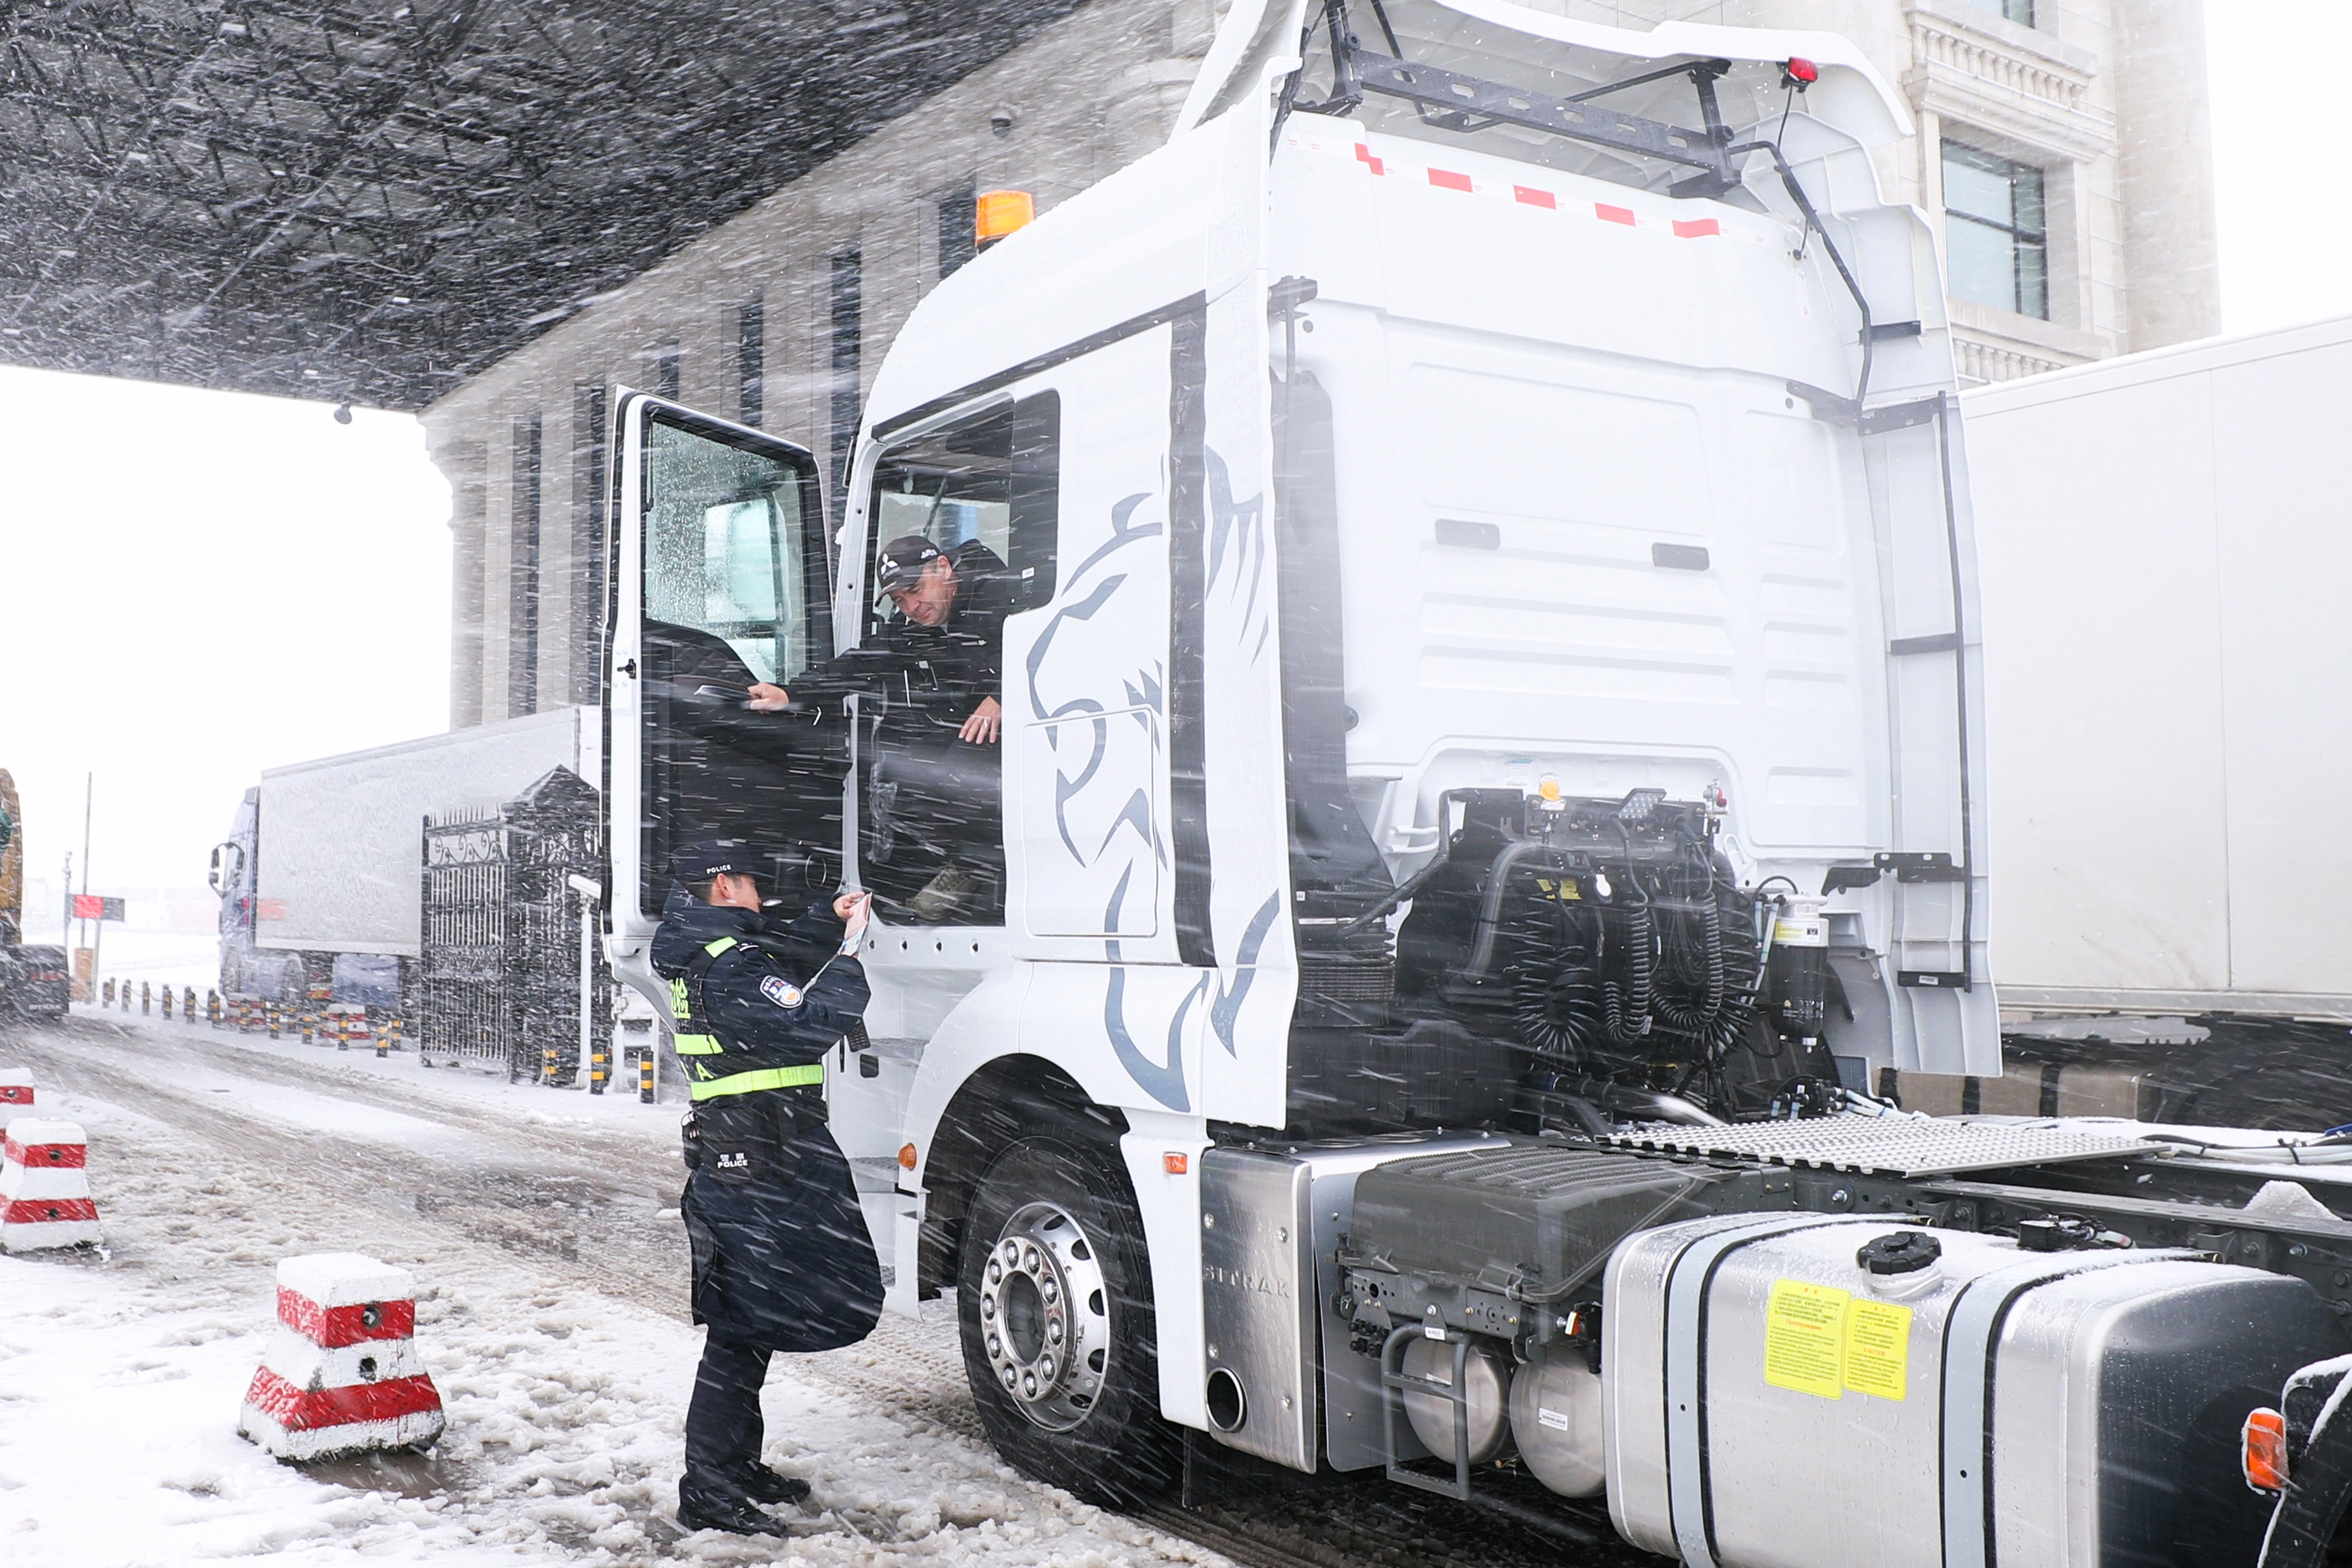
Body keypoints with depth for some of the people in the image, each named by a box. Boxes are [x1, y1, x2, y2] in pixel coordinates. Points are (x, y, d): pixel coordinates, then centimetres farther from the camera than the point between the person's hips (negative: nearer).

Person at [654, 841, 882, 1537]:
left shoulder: (703, 954, 13)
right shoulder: (730, 969, -19)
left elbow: (781, 958, 30)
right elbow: (808, 1022, -27)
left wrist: (831, 921, 18)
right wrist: (850, 948, -16)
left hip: (735, 1160, 11)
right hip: (757, 1172, -11)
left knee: (752, 1320, 19)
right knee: (743, 1327, -6)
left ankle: (736, 1465, 30)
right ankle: (709, 1492, -1)